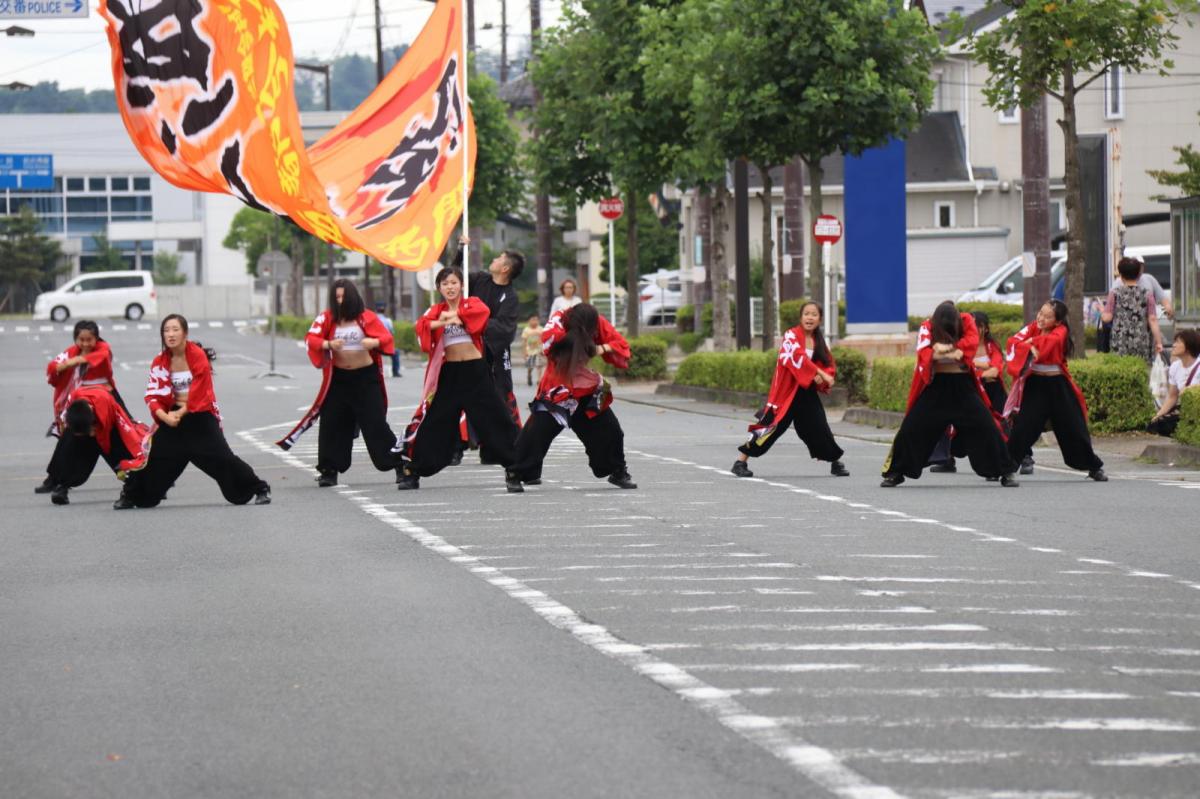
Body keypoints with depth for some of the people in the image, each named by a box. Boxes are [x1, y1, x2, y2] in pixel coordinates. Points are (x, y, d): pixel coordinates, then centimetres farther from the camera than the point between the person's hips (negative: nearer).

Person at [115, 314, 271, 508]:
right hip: (173, 416, 4)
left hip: (200, 417, -4)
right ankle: (130, 496, 15)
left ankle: (260, 489, 1)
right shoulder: (160, 362, 0)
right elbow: (153, 395, -4)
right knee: (154, 456, -1)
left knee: (221, 458, -11)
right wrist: (164, 416, -20)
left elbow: (200, 394, -13)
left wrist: (181, 413, -16)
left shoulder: (198, 356, -12)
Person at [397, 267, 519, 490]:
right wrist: (440, 323, -30)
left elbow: (482, 312, -20)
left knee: (495, 418, 1)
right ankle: (411, 472, 7)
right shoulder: (436, 311, 8)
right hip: (448, 373, 1)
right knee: (433, 423, 0)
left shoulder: (472, 304, 4)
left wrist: (455, 316, -28)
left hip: (475, 371, -1)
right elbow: (422, 326, -12)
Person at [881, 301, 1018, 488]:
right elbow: (926, 354, -24)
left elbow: (972, 341, -23)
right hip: (935, 385, 0)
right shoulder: (927, 327, -8)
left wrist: (946, 348, -34)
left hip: (963, 385, 0)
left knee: (986, 427, -4)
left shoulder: (966, 321, -4)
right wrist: (955, 352, -39)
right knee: (911, 428, -3)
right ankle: (895, 473, 11)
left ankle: (1006, 472, 7)